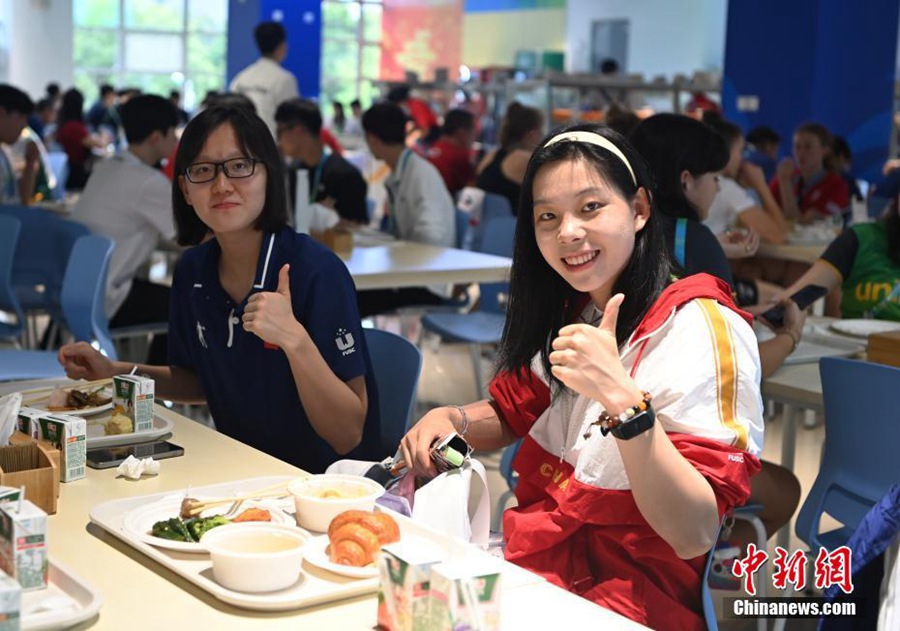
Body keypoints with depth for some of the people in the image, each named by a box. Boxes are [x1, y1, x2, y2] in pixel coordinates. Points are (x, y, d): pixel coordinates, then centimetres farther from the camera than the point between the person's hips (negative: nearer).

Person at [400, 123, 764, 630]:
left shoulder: (701, 330, -17)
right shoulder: (574, 312, 8)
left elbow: (694, 534, -23)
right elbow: (510, 415, 21)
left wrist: (623, 399, -36)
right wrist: (449, 419, -1)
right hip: (537, 558, 7)